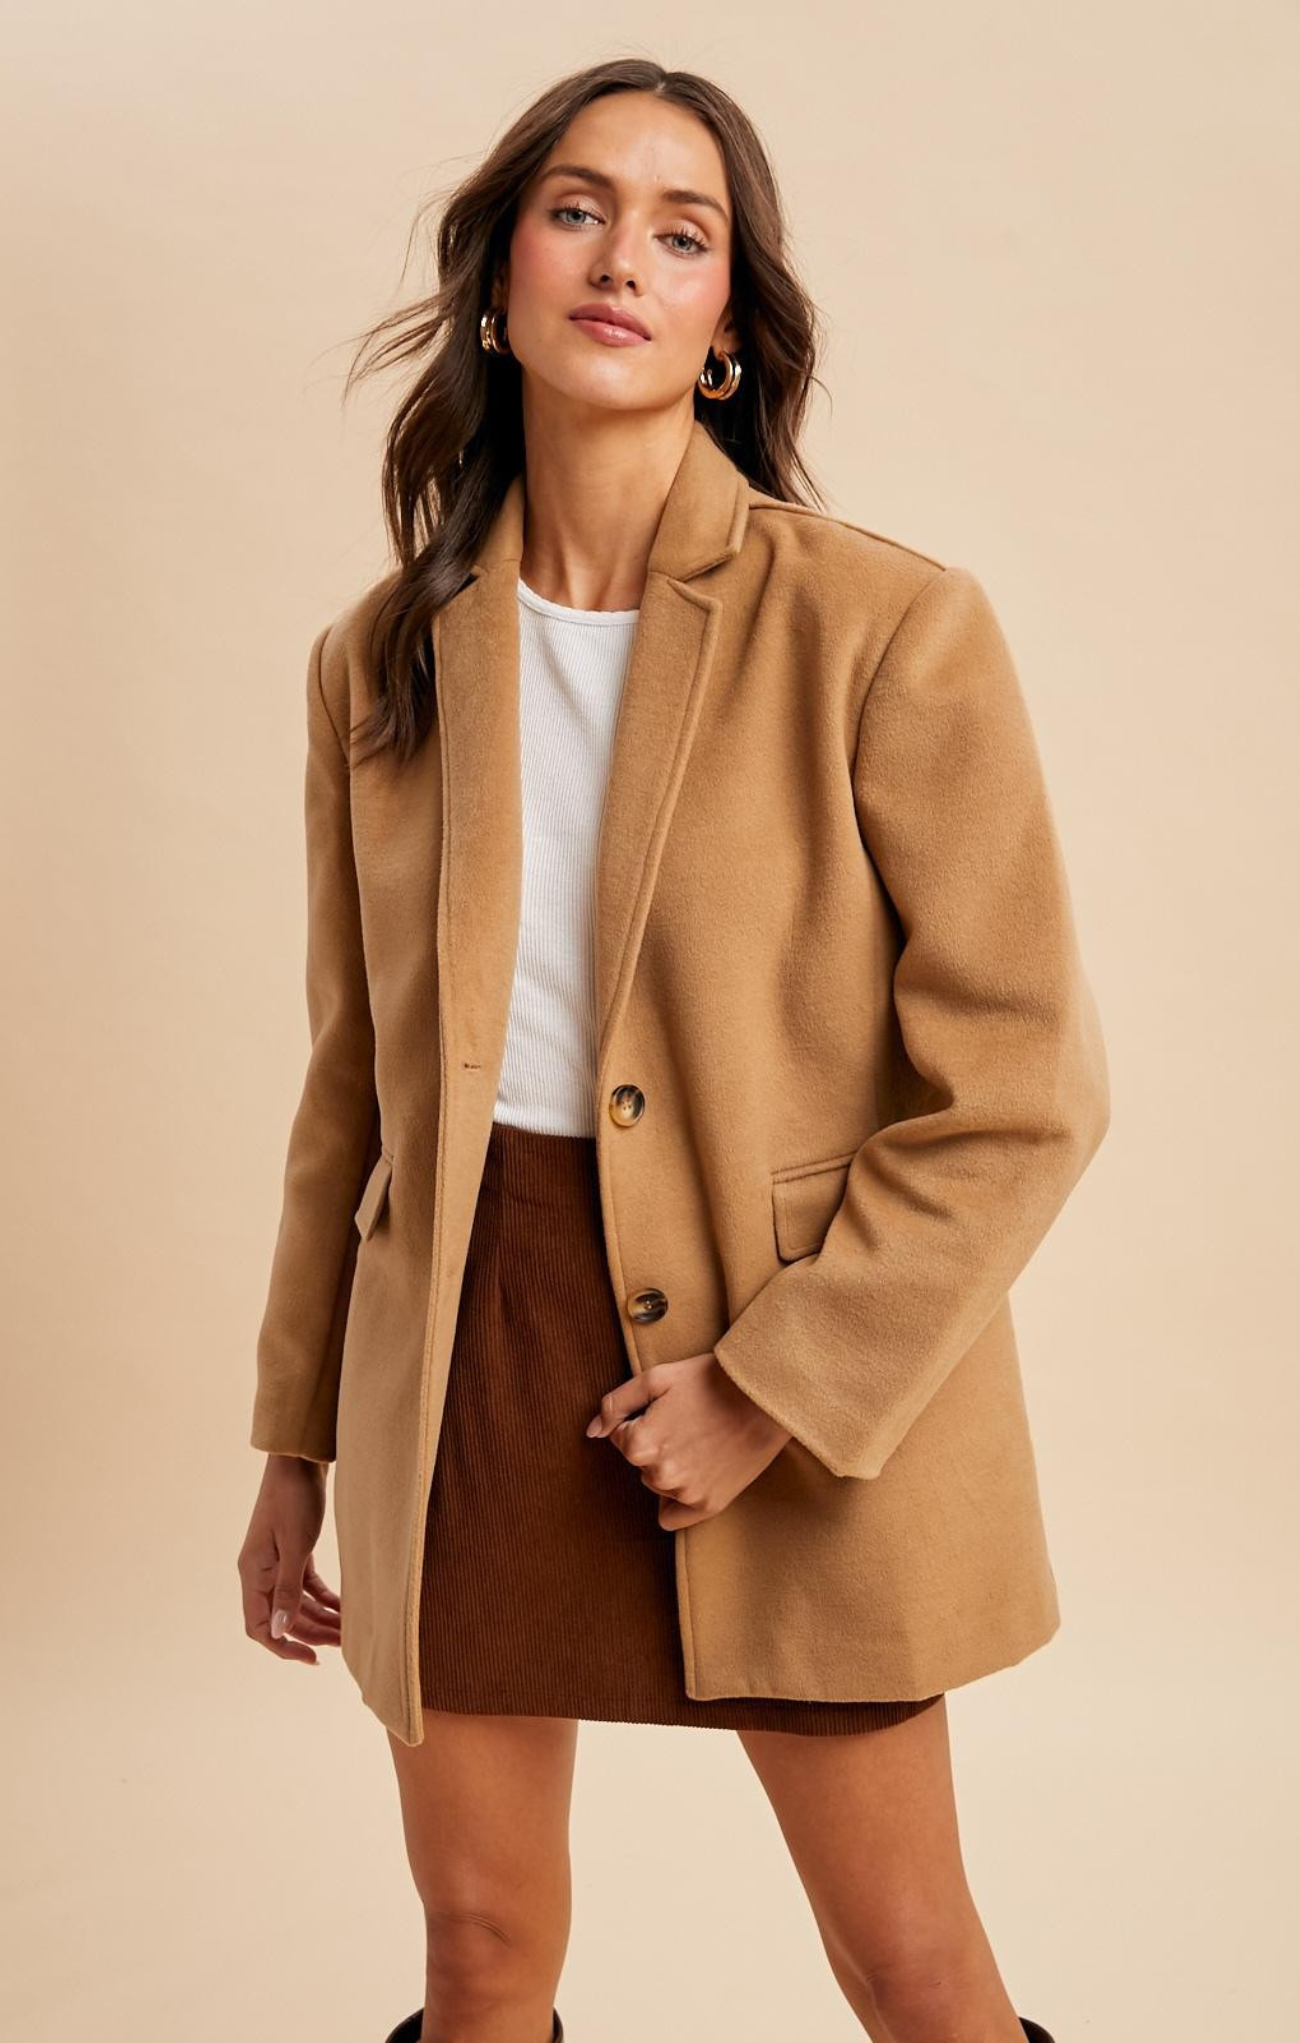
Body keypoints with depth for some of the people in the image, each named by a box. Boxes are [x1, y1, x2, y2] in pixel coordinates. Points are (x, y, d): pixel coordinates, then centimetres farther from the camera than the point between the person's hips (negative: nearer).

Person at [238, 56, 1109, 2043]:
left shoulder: (886, 629, -10)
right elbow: (355, 1075, 10)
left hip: (805, 1416, -3)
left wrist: (775, 1391, -14)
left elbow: (1020, 1087, -11)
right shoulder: (384, 656, 3)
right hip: (461, 1356, 3)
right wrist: (297, 1441, 13)